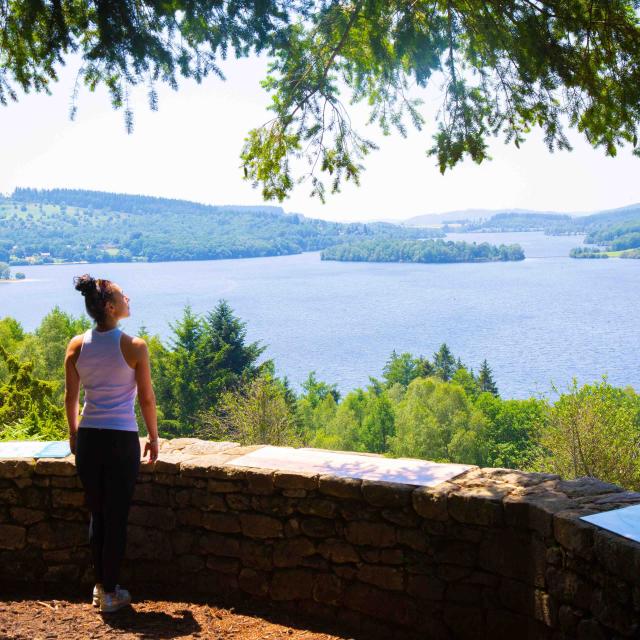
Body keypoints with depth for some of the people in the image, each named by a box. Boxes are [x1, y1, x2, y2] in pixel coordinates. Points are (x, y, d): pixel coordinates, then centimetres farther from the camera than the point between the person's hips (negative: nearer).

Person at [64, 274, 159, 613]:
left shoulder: (77, 345, 0)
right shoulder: (134, 347, -11)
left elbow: (70, 397, 6)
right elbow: (146, 398, -6)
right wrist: (153, 438, 6)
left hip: (88, 437, 4)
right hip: (122, 439, -4)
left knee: (97, 513, 17)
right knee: (116, 517, 6)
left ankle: (100, 586, 26)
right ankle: (111, 593, 14)